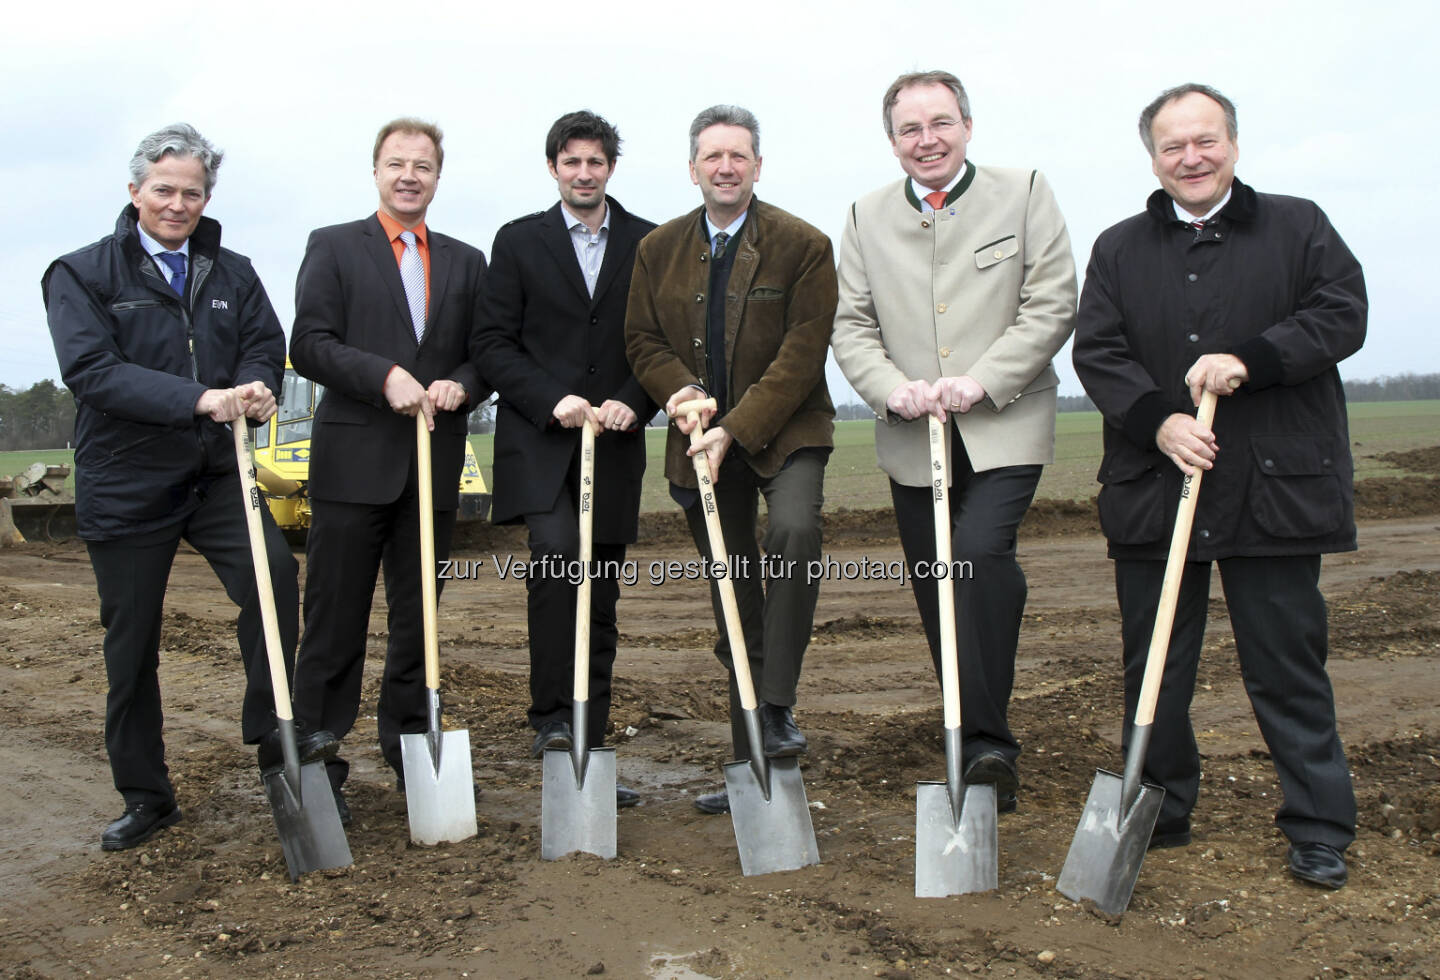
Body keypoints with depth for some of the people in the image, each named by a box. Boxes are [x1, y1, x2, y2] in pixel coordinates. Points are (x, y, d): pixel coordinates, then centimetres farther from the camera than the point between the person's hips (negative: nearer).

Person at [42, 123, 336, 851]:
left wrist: (254, 387, -21)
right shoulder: (82, 274, -2)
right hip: (125, 483, -2)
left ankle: (271, 731, -9)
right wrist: (200, 399, -25)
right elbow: (92, 371, -14)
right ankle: (145, 797, 22)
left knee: (274, 571, -25)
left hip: (216, 474, 2)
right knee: (131, 646, 7)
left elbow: (266, 343, 3)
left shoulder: (232, 273, 11)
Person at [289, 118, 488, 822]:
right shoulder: (333, 247, 6)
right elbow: (309, 345, -4)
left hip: (435, 464, 3)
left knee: (419, 620, 11)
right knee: (335, 625, 0)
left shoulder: (466, 262, 16)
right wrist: (385, 377, -18)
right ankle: (317, 771, 10)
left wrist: (460, 385, -9)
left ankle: (410, 756, 24)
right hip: (353, 461, -3)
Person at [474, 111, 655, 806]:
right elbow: (495, 344, 0)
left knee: (601, 604, 6)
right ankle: (551, 718, -17)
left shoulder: (647, 244, 10)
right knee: (558, 551, -27)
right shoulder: (518, 241, 6)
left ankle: (588, 755, 17)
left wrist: (633, 403, -10)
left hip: (614, 446, 2)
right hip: (539, 441, -2)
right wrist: (554, 401, -14)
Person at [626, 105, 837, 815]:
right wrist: (678, 387, -11)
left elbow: (801, 353, -11)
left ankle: (777, 706, -20)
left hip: (784, 431, -3)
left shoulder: (804, 246, -5)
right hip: (701, 439, 3)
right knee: (732, 604, 7)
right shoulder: (658, 249, 7)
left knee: (794, 532, -34)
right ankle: (750, 760, 17)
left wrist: (736, 430, -19)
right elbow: (641, 339, 11)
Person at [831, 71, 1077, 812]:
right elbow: (851, 326, 6)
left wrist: (981, 381, -15)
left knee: (980, 552, -26)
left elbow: (1052, 305, -3)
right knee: (936, 593, 7)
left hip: (1004, 429, -3)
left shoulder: (1024, 194, 5)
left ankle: (987, 740, -16)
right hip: (911, 439, 4)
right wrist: (894, 389, -13)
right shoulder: (866, 218, 12)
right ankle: (976, 748, 22)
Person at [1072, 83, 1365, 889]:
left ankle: (1320, 829, 15)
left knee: (1289, 667, 3)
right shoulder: (1120, 250, 11)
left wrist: (1249, 360, -16)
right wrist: (1157, 420, -14)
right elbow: (1097, 351, 2)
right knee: (1155, 669, 9)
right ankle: (1158, 816, 23)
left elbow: (1342, 315, -2)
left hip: (1275, 490, -2)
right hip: (1154, 490, 2)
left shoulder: (1297, 226, 8)